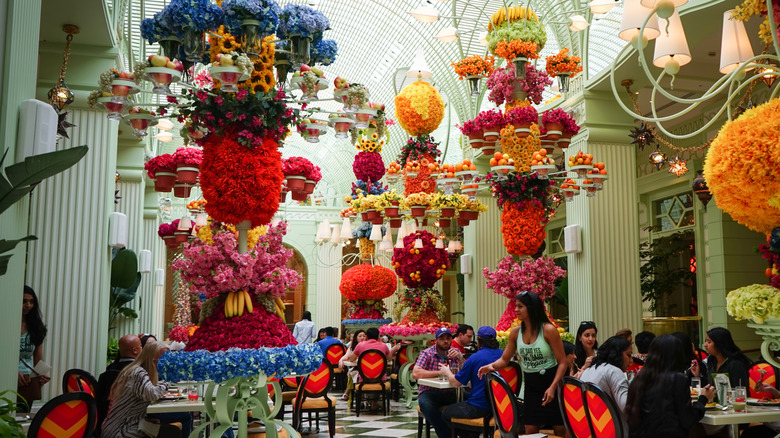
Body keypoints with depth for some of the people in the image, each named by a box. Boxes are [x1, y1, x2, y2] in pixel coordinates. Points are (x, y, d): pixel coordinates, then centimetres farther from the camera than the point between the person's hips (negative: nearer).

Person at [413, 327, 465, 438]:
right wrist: (439, 372, -16)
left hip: (451, 393, 3)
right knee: (425, 404, -35)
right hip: (429, 392, -3)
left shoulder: (455, 352, 10)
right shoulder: (427, 353, -1)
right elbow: (415, 374, -16)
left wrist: (460, 358, -19)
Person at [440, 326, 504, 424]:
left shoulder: (475, 358, -15)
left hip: (479, 408, -7)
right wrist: (461, 358, 25)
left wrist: (447, 372, 15)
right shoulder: (502, 354, 3)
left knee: (445, 413, 14)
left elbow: (456, 383, -6)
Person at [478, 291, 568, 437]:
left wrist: (553, 387, -23)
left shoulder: (549, 330, -15)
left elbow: (563, 362, -13)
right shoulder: (515, 332, 0)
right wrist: (492, 366, -16)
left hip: (551, 381, -4)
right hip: (530, 384, 4)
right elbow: (505, 359, 7)